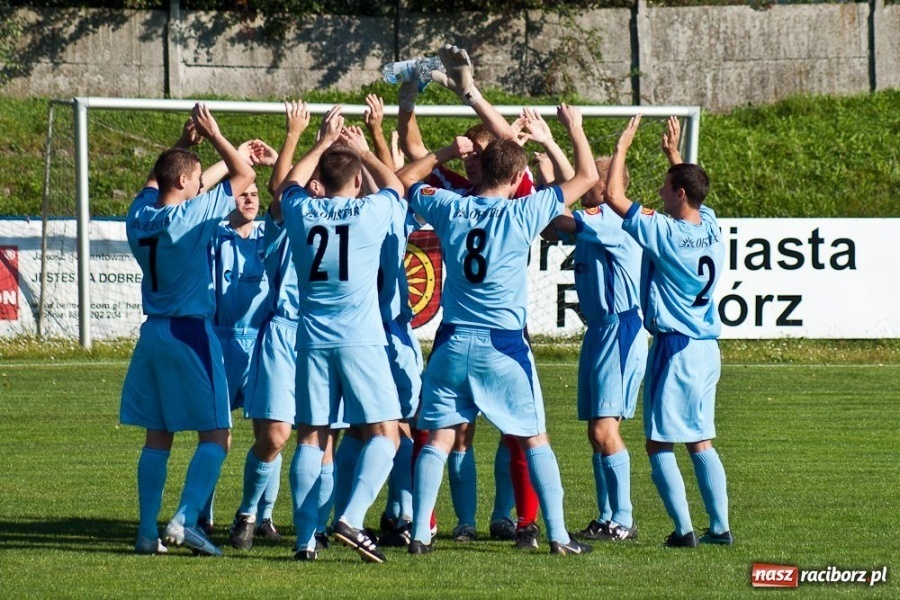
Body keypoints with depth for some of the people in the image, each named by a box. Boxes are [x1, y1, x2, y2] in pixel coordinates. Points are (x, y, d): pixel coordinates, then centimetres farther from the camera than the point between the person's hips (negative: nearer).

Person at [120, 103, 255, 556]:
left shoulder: (139, 217, 3)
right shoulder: (193, 216, -12)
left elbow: (154, 180, 26)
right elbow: (244, 175, -5)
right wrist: (212, 135, 0)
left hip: (153, 333, 6)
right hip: (191, 333, -6)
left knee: (157, 438, 10)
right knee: (216, 435, -2)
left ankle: (148, 530, 7)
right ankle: (185, 520, -17)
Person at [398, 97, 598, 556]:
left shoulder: (449, 208, -1)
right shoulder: (524, 214, -8)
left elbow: (402, 179, 18)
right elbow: (587, 177, 1)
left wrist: (445, 153, 20)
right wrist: (574, 127, 14)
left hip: (453, 344, 2)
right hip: (504, 345, -2)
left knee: (439, 437, 5)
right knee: (535, 439, 7)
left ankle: (419, 532, -1)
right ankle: (558, 534, 4)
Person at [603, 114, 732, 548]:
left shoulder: (664, 232, -16)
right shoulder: (710, 226, 4)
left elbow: (614, 196, -12)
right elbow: (690, 186, 27)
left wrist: (622, 146, -4)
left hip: (673, 346, -7)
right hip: (707, 347, 7)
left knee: (660, 443, -2)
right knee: (700, 441, 14)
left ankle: (684, 529, -8)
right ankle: (720, 526, 11)